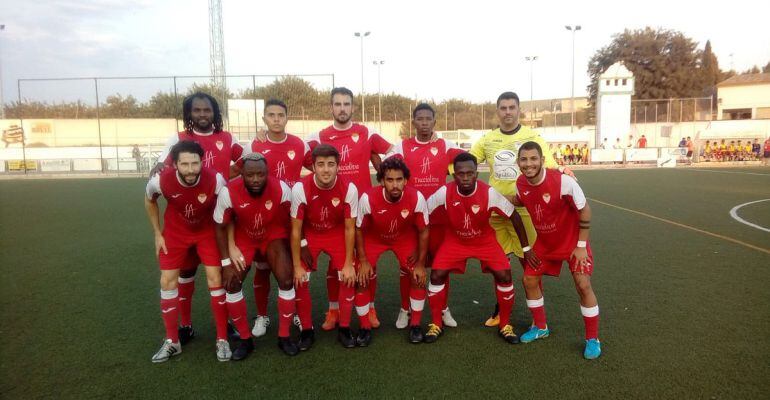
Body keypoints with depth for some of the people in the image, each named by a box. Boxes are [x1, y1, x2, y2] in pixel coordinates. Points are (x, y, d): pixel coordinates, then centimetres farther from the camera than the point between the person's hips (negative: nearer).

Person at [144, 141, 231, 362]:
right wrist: (157, 234, 0)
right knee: (168, 281, 2)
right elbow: (149, 200, -1)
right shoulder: (161, 180, -27)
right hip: (175, 232, 2)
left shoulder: (215, 180, -32)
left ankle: (222, 340, 7)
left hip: (207, 231, -1)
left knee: (215, 279, -8)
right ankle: (172, 341, 19)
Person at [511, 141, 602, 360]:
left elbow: (584, 211, -18)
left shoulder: (563, 182, -30)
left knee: (583, 285, -10)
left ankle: (592, 339, 9)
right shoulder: (521, 184, -14)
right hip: (544, 242, 5)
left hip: (572, 242, -5)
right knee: (529, 280, 5)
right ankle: (541, 327, 26)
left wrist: (581, 246, -16)